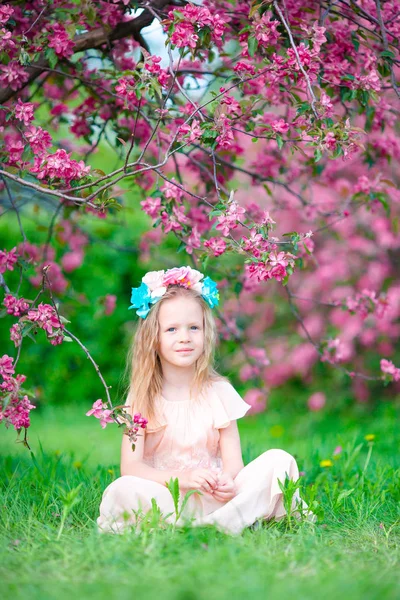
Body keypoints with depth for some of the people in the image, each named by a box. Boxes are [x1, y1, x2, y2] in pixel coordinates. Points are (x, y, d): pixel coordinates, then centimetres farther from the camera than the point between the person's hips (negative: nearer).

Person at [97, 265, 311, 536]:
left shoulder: (220, 392, 7)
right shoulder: (143, 397, 3)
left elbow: (233, 461, 1)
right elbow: (130, 466, -6)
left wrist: (227, 482, -25)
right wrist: (181, 478, -24)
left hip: (213, 497, 2)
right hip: (164, 498, -2)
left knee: (279, 460, -18)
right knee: (124, 489, -32)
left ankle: (224, 521, -38)